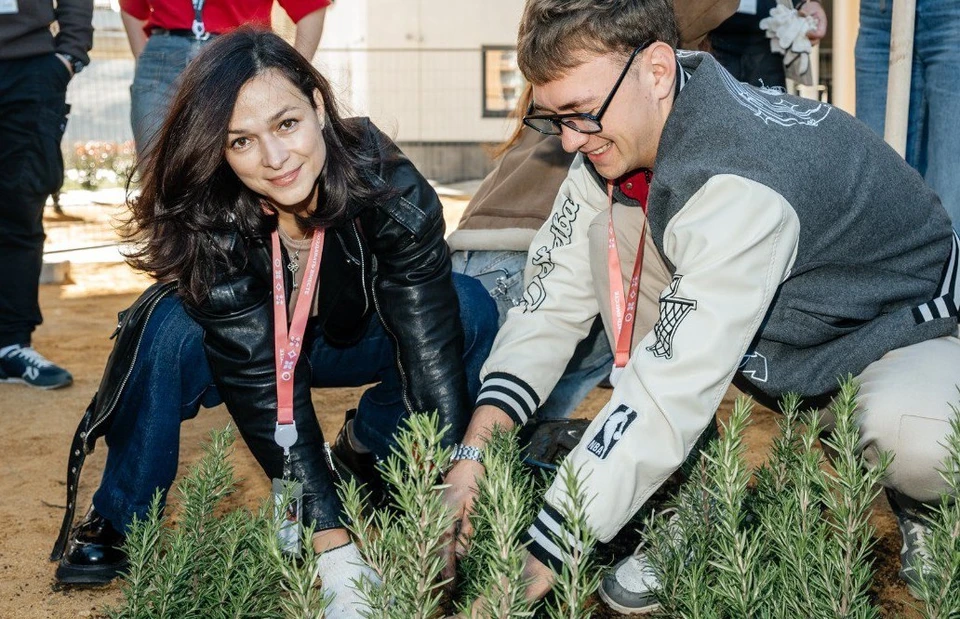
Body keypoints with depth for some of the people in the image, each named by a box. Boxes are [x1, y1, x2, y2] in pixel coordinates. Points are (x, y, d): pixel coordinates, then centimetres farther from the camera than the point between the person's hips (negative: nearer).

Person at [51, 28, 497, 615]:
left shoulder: (391, 190, -32)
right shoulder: (207, 225, -32)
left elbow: (431, 348, -35)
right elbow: (264, 389, -36)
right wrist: (334, 548, -43)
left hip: (350, 342, 1)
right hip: (248, 347, -1)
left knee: (471, 309, -26)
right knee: (171, 326, -34)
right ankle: (117, 521, -11)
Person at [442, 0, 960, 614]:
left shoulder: (744, 182, -38)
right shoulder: (616, 135, -14)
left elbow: (670, 394, -42)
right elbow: (556, 299, -12)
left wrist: (537, 561, -41)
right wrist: (477, 445, -26)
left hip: (894, 330, -7)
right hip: (775, 339, 7)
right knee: (611, 234, -15)